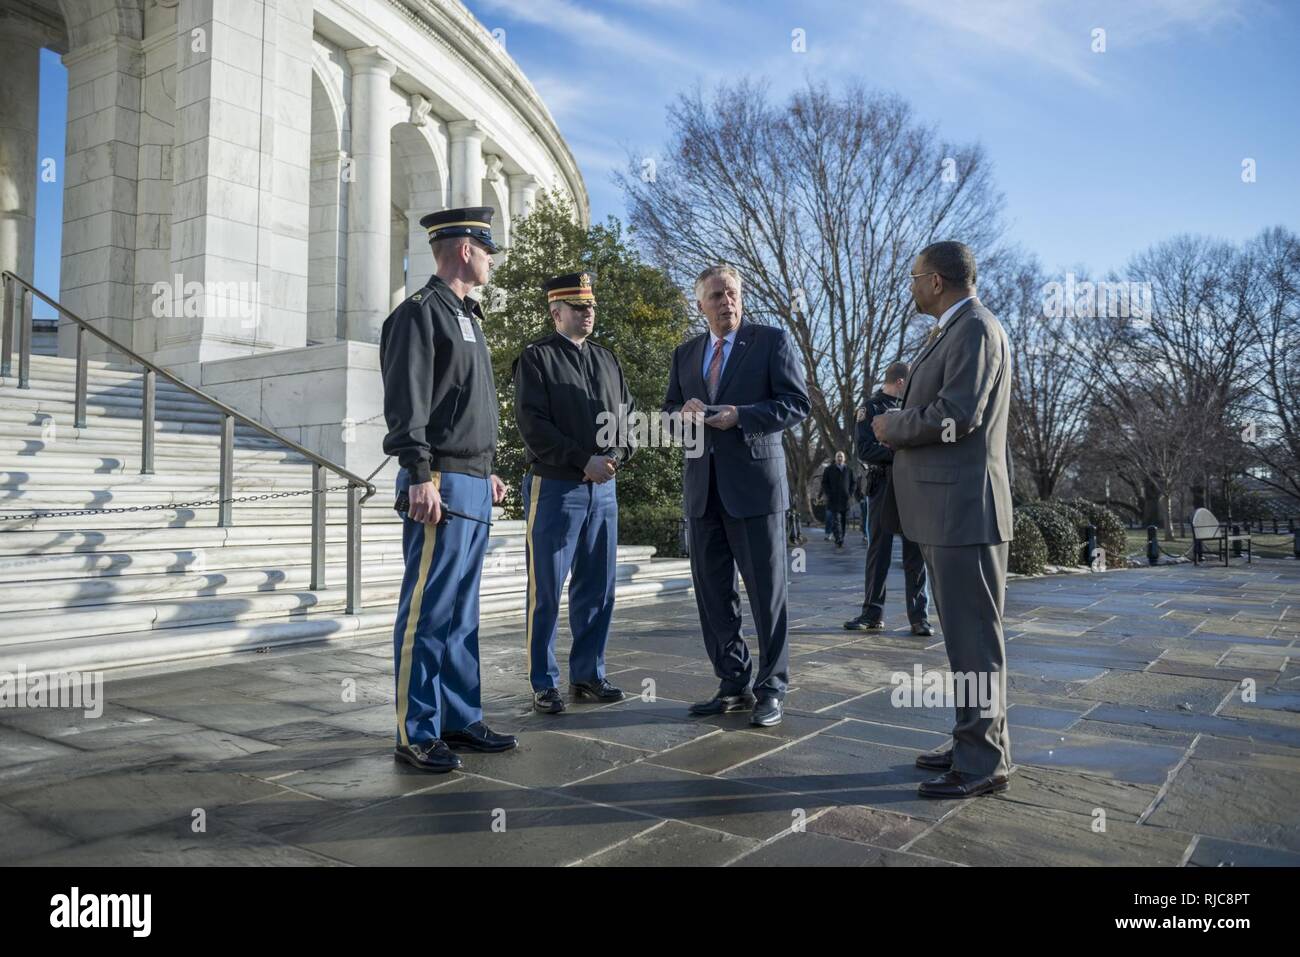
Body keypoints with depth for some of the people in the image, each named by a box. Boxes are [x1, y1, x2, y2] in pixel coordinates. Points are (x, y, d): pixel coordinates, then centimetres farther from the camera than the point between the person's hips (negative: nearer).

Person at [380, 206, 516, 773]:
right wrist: (420, 476, -22)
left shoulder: (467, 317, 22)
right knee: (428, 614, -4)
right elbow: (405, 404, -15)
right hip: (442, 485, -9)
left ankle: (460, 720, 21)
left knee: (462, 615, 13)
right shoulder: (419, 313, -7)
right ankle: (416, 735, 5)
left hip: (474, 486, 9)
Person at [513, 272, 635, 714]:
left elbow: (627, 417, 12)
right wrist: (584, 461, -16)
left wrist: (615, 457, -7)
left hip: (603, 488, 6)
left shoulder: (607, 360, 16)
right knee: (545, 591, 1)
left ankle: (588, 675, 21)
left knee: (598, 589, 9)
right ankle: (544, 685, 10)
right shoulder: (535, 358, -2)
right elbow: (534, 425, -12)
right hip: (554, 487, -6)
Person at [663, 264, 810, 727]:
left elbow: (798, 403, -4)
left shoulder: (772, 340, 1)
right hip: (703, 485, 5)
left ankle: (771, 689, 11)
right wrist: (683, 412, -5)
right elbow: (669, 410, 19)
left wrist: (740, 416, -16)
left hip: (754, 481, -5)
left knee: (766, 590, 0)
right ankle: (733, 684, 19)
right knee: (712, 590, 8)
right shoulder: (685, 353, 16)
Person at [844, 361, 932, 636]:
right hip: (884, 486, -3)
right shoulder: (872, 409, 3)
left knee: (915, 552, 1)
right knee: (879, 552, 2)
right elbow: (864, 450, -9)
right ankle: (873, 613, 9)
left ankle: (918, 616, 4)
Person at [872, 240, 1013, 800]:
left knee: (972, 637, -4)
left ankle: (984, 764, 4)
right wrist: (898, 427, 5)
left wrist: (892, 428, -7)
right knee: (963, 635, 15)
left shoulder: (976, 329, -11)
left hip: (965, 508, -10)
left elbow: (957, 414, -22)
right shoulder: (950, 333, 21)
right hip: (944, 508, 10)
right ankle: (975, 745, 26)